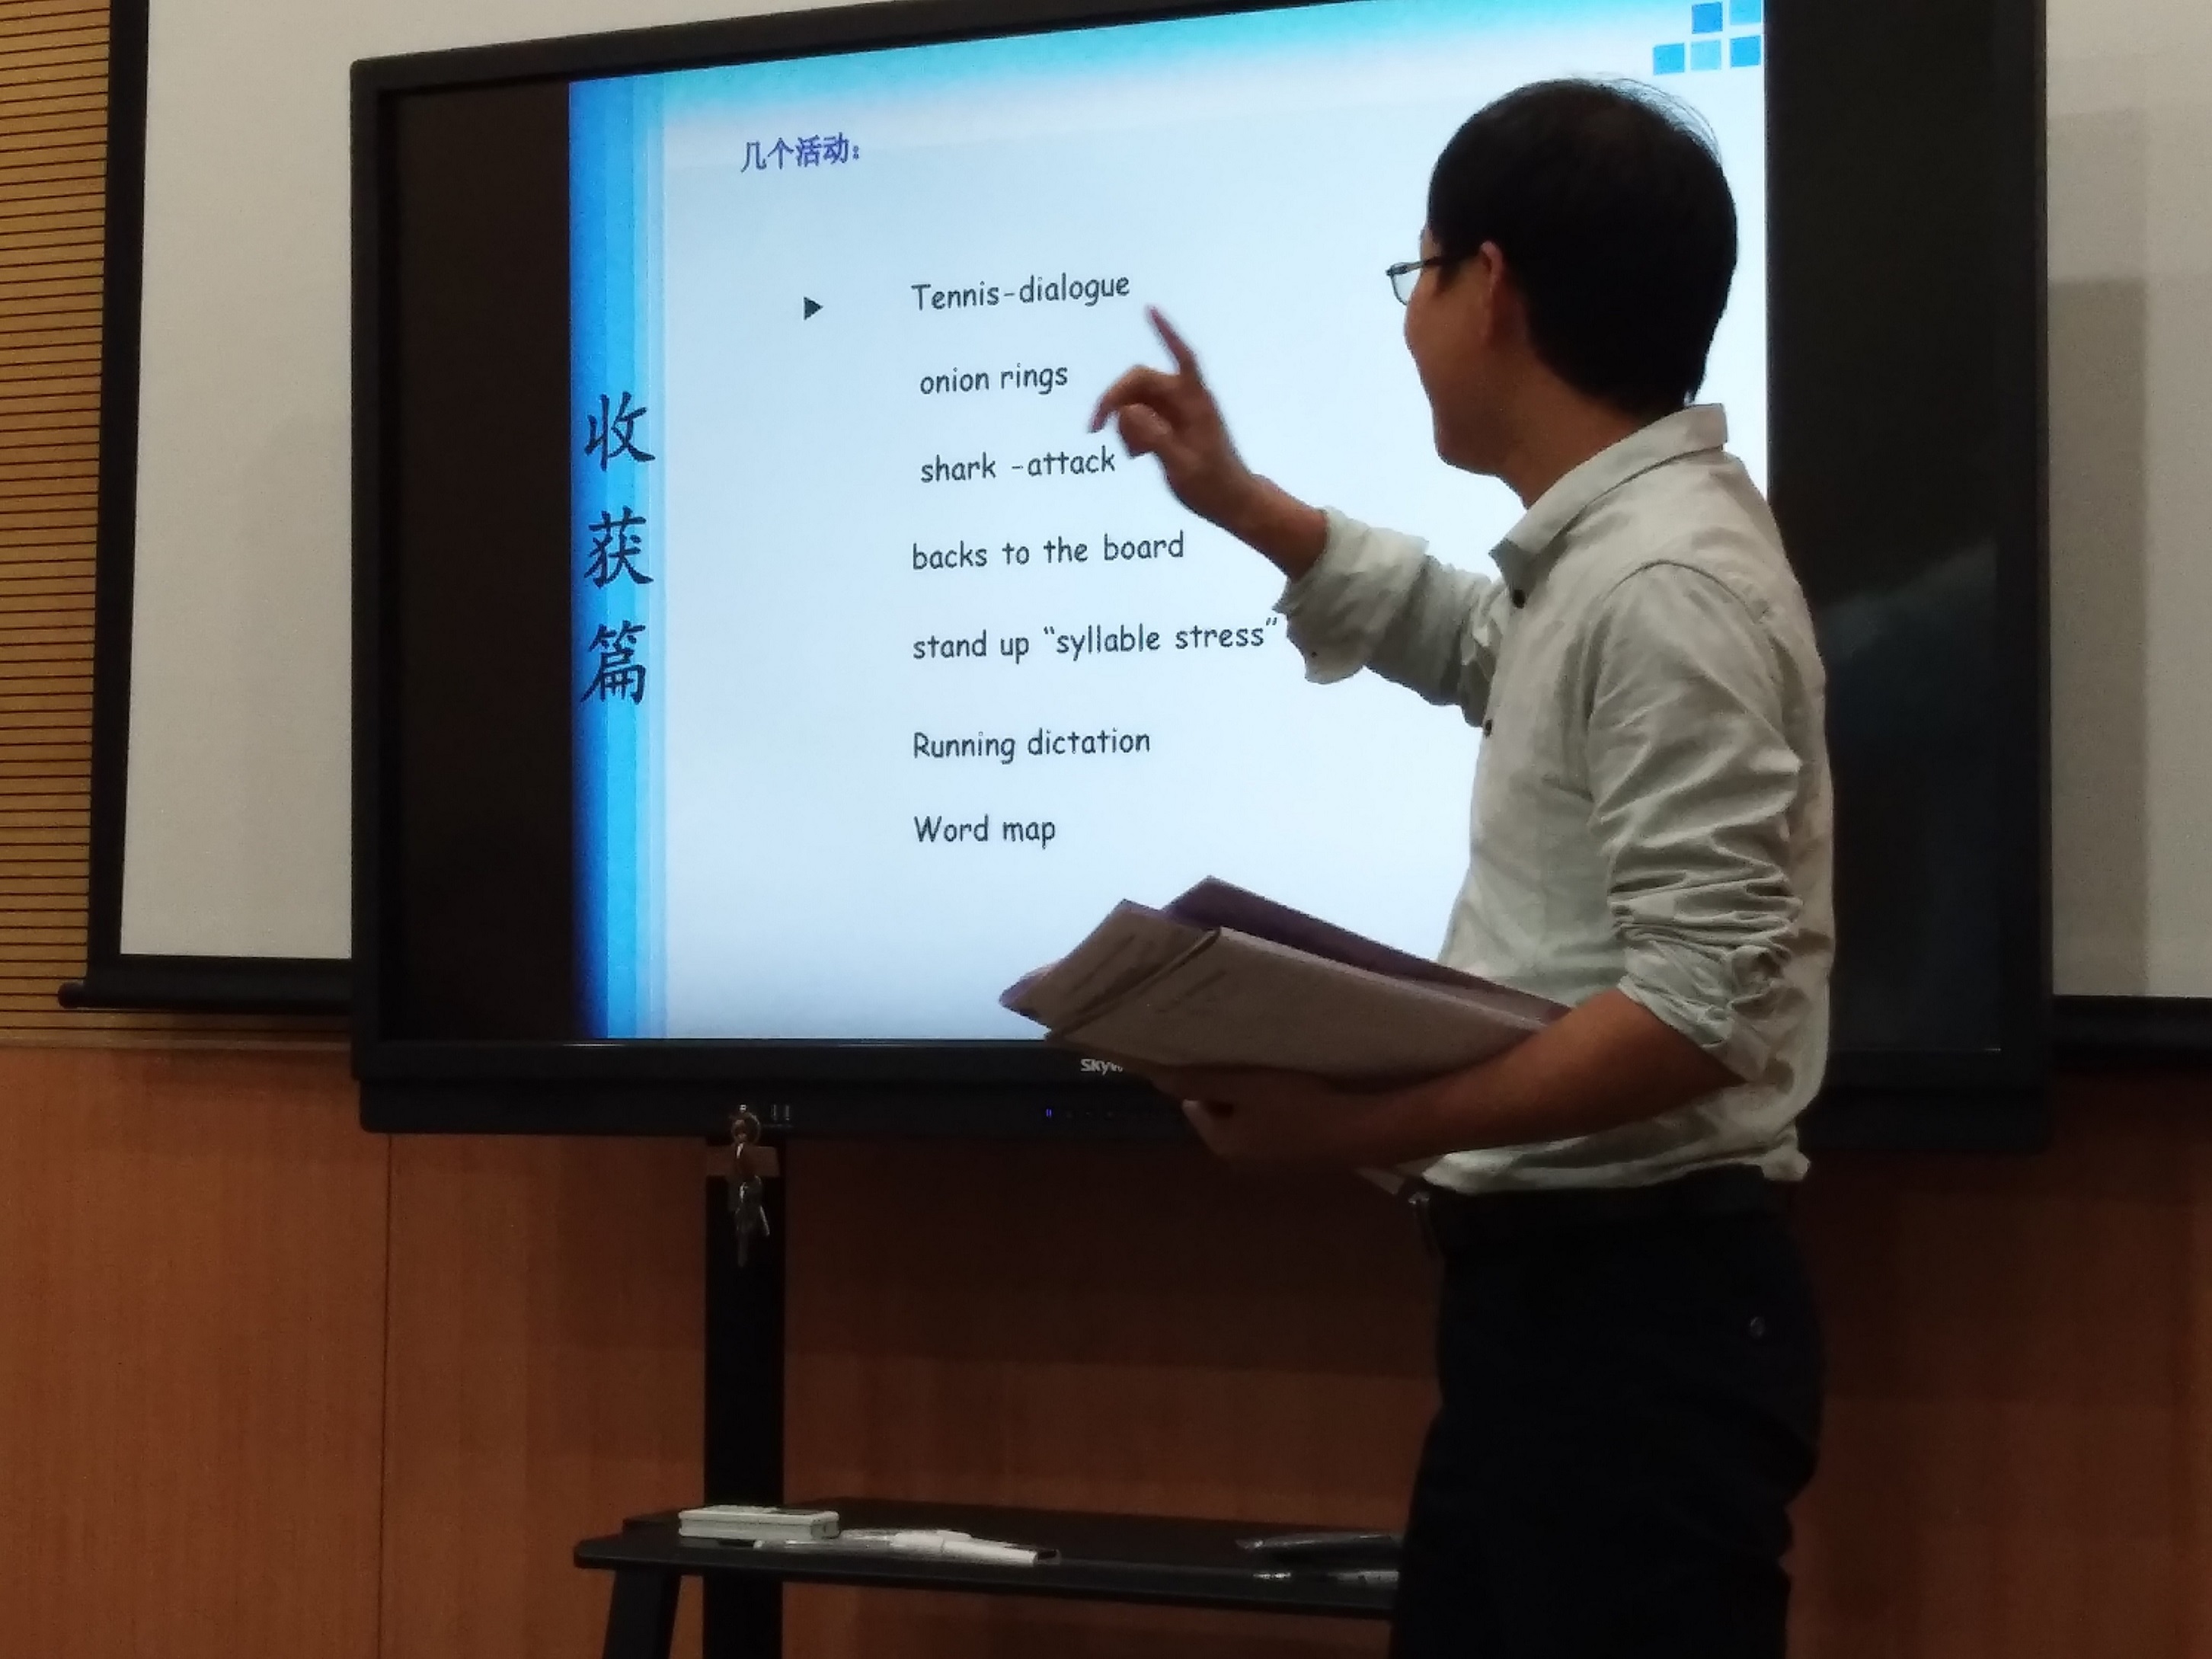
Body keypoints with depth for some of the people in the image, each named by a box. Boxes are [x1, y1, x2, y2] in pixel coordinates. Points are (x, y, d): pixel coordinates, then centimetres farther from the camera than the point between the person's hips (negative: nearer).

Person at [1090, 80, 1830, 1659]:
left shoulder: (1666, 584, -19)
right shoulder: (1599, 557, 13)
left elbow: (1700, 1011, -25)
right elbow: (1469, 641, 39)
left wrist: (1362, 1128, -27)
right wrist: (1235, 499, 37)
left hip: (1640, 1308, -10)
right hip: (1547, 1283, 10)